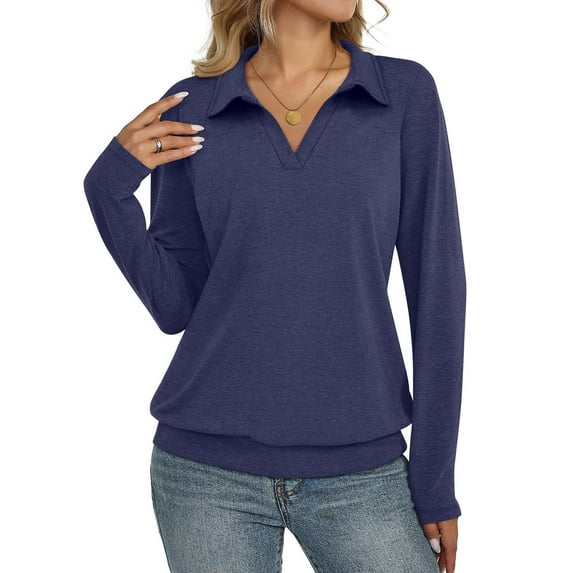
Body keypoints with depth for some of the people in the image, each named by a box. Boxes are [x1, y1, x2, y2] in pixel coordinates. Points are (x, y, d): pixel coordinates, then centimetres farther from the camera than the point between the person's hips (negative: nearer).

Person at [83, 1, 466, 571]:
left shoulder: (406, 93, -1)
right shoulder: (189, 110, 1)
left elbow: (436, 287, -1)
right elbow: (176, 305, 4)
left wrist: (435, 479, -1)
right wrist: (109, 187, -9)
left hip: (360, 475, 0)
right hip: (209, 469, 1)